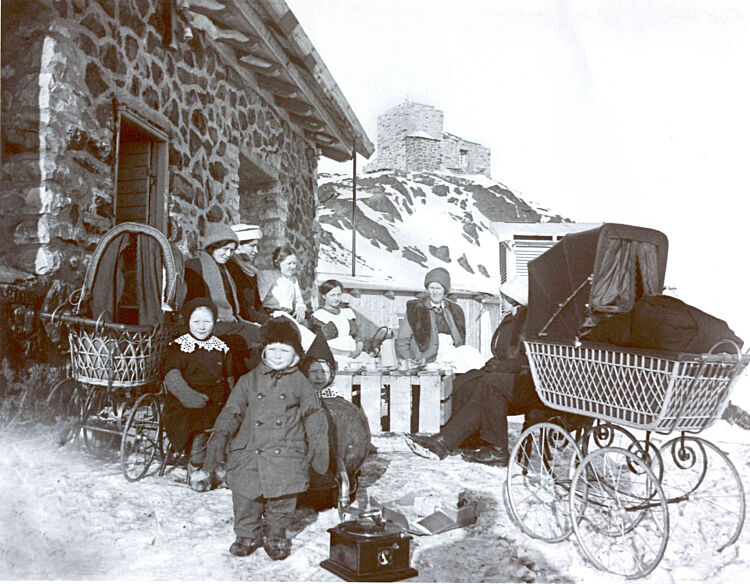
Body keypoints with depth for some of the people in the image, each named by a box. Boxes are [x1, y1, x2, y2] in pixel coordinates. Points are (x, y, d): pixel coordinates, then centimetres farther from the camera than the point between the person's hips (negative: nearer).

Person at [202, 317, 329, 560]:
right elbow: (232, 411, 7)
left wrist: (318, 446, 1)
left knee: (283, 499, 4)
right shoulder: (249, 381, 7)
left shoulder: (299, 382, 5)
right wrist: (219, 436, -6)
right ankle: (247, 535, 29)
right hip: (249, 452, 1)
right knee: (246, 497, 4)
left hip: (286, 455, -1)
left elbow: (314, 414, 8)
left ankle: (275, 535, 29)